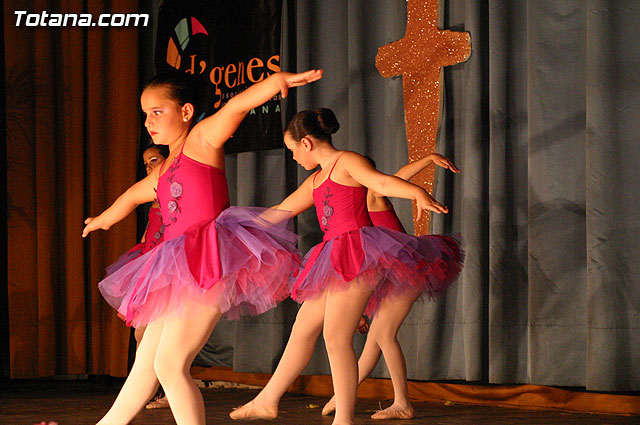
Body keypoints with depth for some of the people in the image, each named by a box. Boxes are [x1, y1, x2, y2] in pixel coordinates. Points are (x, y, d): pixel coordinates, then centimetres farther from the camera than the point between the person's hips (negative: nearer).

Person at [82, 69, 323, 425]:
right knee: (146, 360, 19)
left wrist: (276, 81, -37)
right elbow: (132, 196, 43)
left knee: (171, 364, -14)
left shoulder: (202, 139, 0)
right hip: (178, 269, 9)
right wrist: (102, 220, 62)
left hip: (207, 262, -9)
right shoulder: (163, 172, 23)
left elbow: (236, 107, -19)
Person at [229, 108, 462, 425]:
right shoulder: (315, 181, 22)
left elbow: (381, 181, -22)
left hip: (356, 253, -9)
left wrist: (418, 193, -41)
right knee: (303, 328, 16)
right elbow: (278, 212, 32)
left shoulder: (348, 162, -4)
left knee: (336, 336, -13)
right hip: (335, 259, 9)